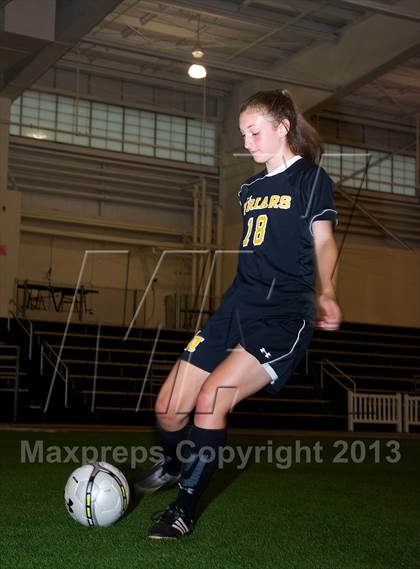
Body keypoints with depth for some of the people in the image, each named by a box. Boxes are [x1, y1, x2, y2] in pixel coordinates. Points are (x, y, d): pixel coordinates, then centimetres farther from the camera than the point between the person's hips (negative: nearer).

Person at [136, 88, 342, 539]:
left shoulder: (311, 178, 1)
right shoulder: (250, 188, 21)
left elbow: (323, 242, -5)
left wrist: (325, 293, -21)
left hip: (284, 316, -7)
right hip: (237, 306, 7)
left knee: (211, 400, -24)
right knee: (168, 409, 1)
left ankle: (185, 508, -7)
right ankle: (176, 464, 35)